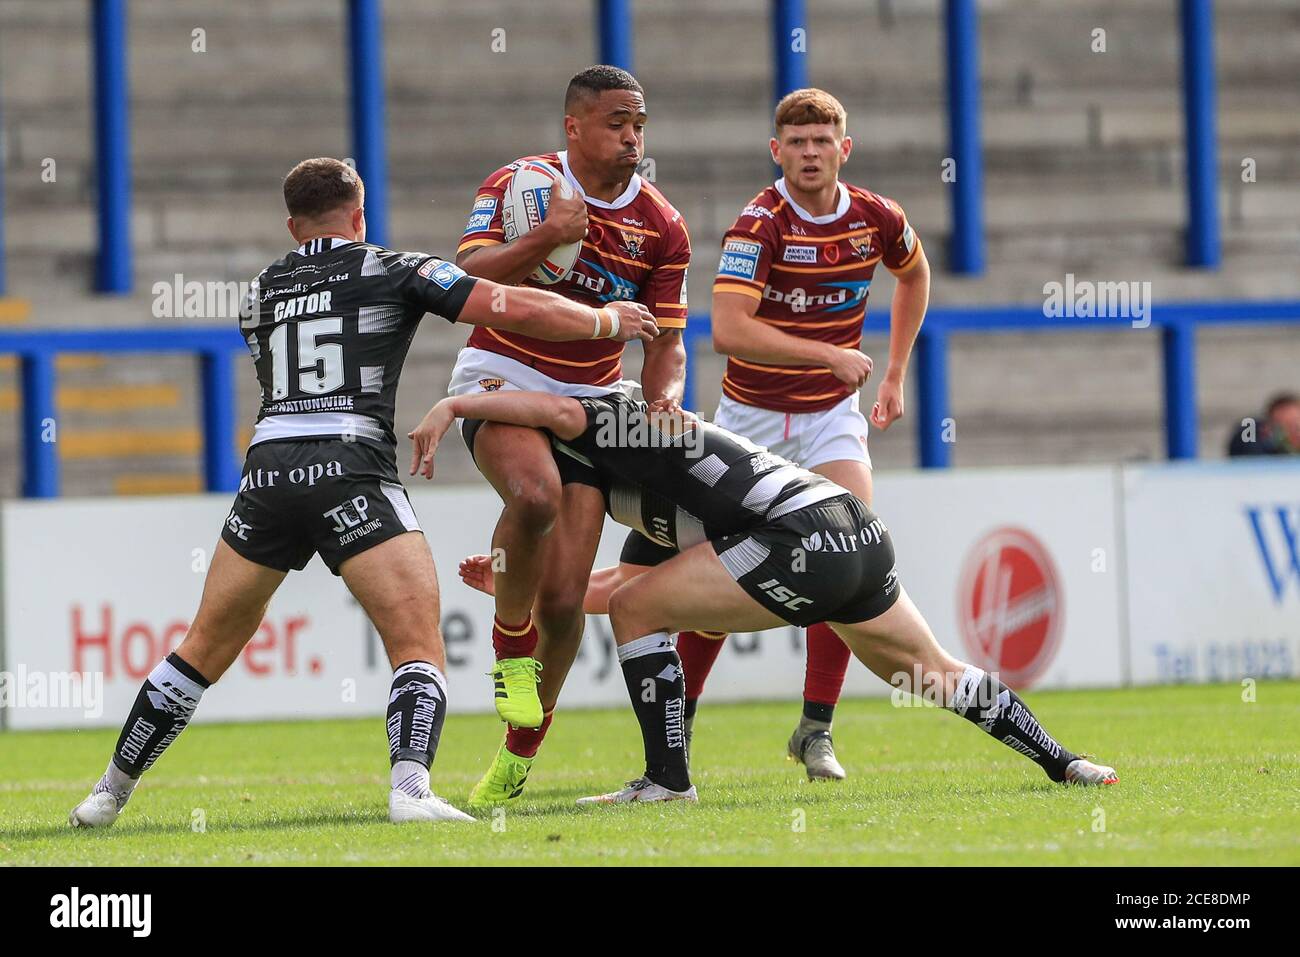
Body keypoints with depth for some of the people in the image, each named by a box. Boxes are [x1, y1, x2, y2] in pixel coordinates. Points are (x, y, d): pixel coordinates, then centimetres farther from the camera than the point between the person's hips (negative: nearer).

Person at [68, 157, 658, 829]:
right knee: (419, 647, -4)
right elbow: (518, 310, 4)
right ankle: (410, 789, -27)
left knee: (206, 648, 18)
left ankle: (109, 793, 23)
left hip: (267, 471, 4)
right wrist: (607, 320, 20)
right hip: (350, 472, -4)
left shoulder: (261, 291, 22)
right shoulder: (397, 270, 9)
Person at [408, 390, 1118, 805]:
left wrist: (453, 405, -11)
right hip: (862, 534, 10)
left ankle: (667, 779, 0)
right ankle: (1060, 761, 29)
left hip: (802, 540, -10)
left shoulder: (610, 429, 5)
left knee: (636, 610, -1)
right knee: (932, 672, 26)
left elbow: (561, 411, -18)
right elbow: (615, 591, 35)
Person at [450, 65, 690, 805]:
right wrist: (545, 239, -29)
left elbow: (668, 339, 8)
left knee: (564, 598, -6)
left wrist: (662, 399, -13)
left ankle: (522, 750, 14)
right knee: (535, 495, -37)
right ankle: (511, 644, -11)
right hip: (504, 385, -3)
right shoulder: (518, 184, -6)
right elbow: (465, 281, -16)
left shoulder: (663, 228, 2)